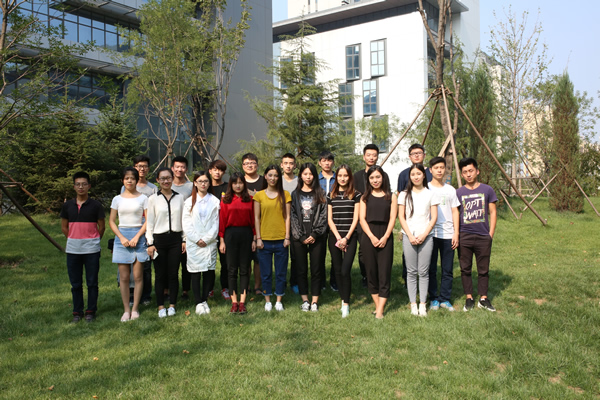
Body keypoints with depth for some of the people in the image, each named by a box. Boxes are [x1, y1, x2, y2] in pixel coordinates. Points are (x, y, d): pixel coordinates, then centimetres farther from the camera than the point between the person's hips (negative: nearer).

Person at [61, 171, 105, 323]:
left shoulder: (96, 205, -4)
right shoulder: (68, 205, 4)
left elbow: (101, 227, 3)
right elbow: (64, 226, 13)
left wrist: (93, 242, 6)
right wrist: (74, 240, 10)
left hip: (91, 249, -2)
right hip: (72, 249, 3)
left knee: (92, 282, 4)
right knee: (75, 283, 9)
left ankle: (91, 311, 15)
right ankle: (77, 312, 20)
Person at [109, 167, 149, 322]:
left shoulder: (143, 198, 3)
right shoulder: (117, 199, 8)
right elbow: (111, 221, 8)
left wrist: (137, 237, -11)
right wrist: (122, 238, -5)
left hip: (138, 236, -1)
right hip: (122, 237, 1)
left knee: (138, 276, 0)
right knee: (124, 277, 2)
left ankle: (135, 308, 11)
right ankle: (126, 310, 11)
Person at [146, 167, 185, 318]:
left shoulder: (179, 198, 7)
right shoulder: (153, 199, 1)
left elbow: (184, 220, 10)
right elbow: (149, 222, 1)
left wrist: (184, 240, 6)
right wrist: (150, 243, -4)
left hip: (175, 239, 1)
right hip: (159, 239, -1)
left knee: (173, 274, 4)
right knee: (160, 274, 3)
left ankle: (172, 305, 16)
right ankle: (161, 306, 14)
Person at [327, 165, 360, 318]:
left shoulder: (356, 195, 1)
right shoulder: (331, 195, 8)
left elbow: (355, 219, -2)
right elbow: (330, 219, 5)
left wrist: (346, 238, -10)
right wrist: (338, 238, -6)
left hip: (350, 237, -3)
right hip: (334, 237, 3)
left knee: (345, 271, -11)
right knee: (338, 270, 6)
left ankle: (346, 304, 0)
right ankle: (343, 298, 21)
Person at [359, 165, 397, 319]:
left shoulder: (391, 196, 7)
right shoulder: (365, 197, 9)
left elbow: (392, 218, 1)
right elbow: (362, 218, 2)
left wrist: (385, 237, -11)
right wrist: (371, 236, -10)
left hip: (385, 238, -1)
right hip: (368, 237, 1)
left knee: (384, 272, -4)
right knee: (371, 271, 4)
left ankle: (380, 310, -3)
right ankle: (377, 305, 14)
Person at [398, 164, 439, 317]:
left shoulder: (430, 194, 6)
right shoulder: (404, 194, 6)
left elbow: (434, 217, 3)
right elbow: (401, 217, 3)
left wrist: (424, 235, -7)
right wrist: (410, 235, -7)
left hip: (426, 236, 0)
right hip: (409, 236, 0)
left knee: (423, 272, 1)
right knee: (411, 272, 2)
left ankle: (423, 304, 10)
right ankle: (413, 304, 10)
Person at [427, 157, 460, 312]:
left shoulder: (450, 190, 11)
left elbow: (455, 212, 11)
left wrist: (456, 233, 3)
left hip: (448, 235, 2)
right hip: (430, 234, -2)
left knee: (447, 269, 4)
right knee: (431, 269, 2)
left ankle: (445, 299, 15)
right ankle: (433, 299, 13)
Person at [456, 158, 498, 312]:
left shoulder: (487, 190, 3)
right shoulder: (458, 192, 4)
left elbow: (492, 213, 6)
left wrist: (491, 234, 0)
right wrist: (456, 234, 1)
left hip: (483, 237, 0)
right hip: (464, 236, 0)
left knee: (483, 269, 7)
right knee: (465, 269, 6)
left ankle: (483, 299, 18)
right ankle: (469, 298, 17)